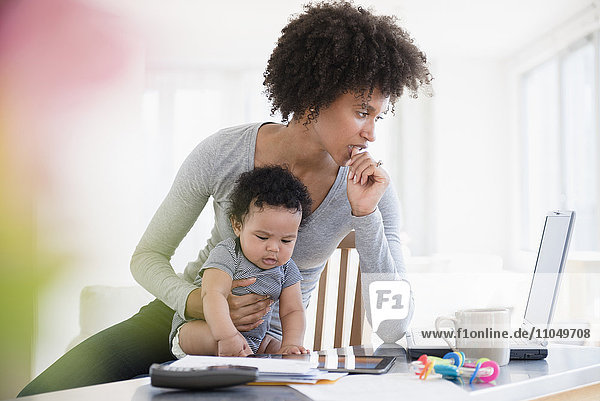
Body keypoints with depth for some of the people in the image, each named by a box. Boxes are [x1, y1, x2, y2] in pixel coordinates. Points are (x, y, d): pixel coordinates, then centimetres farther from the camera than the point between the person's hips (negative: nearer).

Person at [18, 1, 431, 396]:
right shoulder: (224, 153, -17)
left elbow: (393, 328, -21)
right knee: (42, 393, -14)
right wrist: (201, 303, -28)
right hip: (185, 312, 1)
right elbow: (148, 256, -6)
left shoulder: (371, 188, -16)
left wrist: (365, 214, -30)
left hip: (266, 344, 0)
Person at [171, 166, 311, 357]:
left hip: (252, 343, 6)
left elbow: (292, 311, -2)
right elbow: (213, 295, -35)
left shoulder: (287, 269, 0)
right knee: (210, 334, -37)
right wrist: (228, 336, -50)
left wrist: (290, 345, -22)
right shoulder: (226, 254, -20)